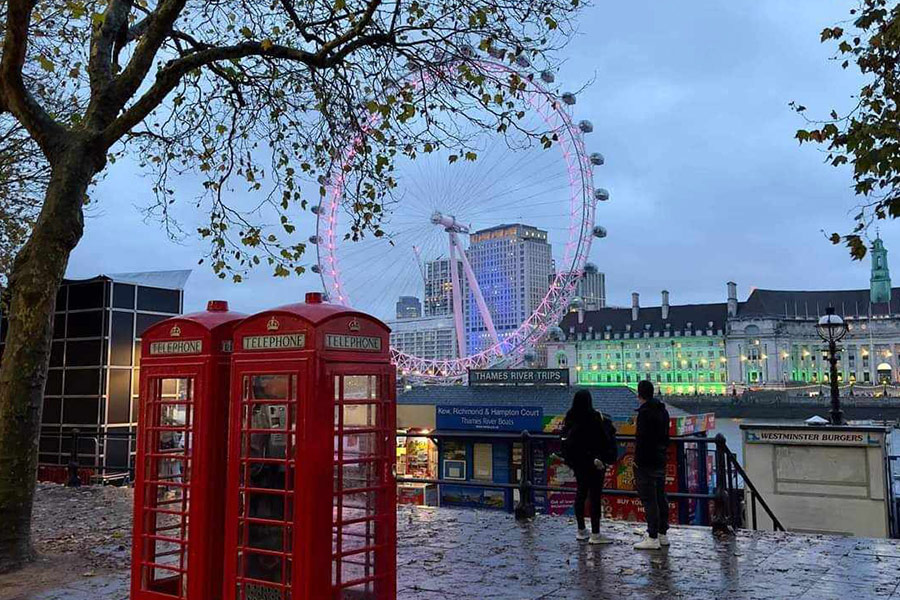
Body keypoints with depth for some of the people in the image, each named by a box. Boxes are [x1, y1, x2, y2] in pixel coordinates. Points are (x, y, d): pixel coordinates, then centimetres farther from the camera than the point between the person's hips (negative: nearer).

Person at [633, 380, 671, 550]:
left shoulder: (645, 412, -16)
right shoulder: (663, 411, 13)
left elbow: (642, 440, -20)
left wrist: (637, 462, -17)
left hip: (646, 463, -9)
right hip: (660, 461, 9)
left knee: (649, 499, -5)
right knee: (660, 497, 15)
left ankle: (652, 538, -3)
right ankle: (662, 533, 23)